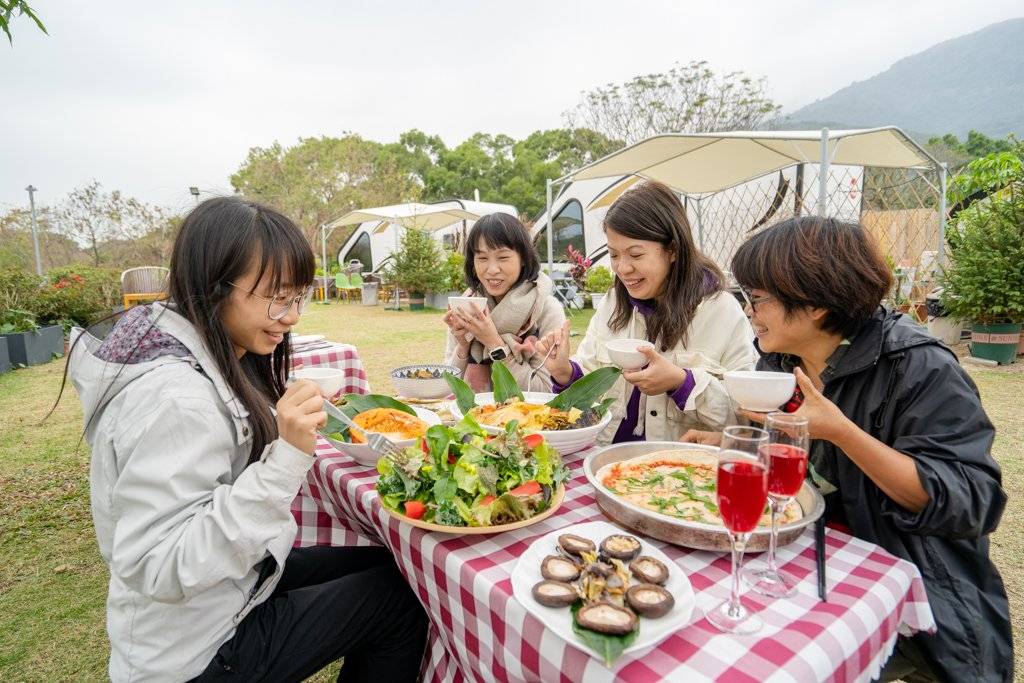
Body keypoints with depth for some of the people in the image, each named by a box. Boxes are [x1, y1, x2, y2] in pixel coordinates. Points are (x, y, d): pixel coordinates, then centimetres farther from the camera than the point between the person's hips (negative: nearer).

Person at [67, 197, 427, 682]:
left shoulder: (214, 360, -1)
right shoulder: (173, 397, -30)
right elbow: (158, 570, -31)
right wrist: (284, 460, -38)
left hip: (233, 580, 8)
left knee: (384, 565, 15)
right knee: (401, 597, -1)